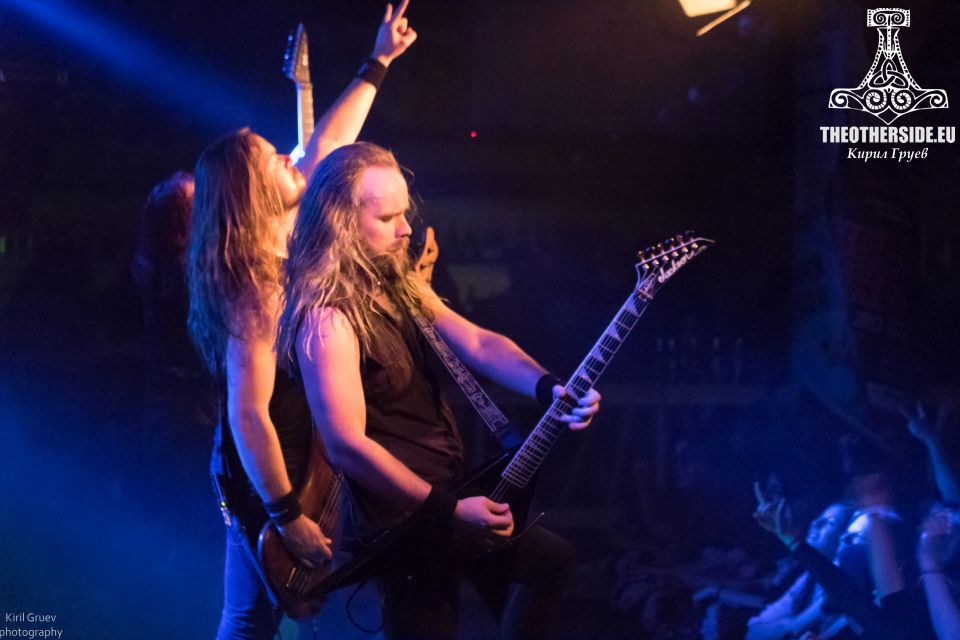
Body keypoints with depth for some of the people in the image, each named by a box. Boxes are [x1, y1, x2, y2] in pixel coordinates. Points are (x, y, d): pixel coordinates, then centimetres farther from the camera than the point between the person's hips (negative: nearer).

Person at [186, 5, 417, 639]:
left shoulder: (281, 250, 1)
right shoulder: (259, 289, -26)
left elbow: (325, 148, 11)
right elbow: (248, 413, -29)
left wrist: (378, 63, 14)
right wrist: (289, 518, -26)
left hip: (294, 466, 9)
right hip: (264, 487, -9)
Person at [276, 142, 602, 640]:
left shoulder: (399, 285, 6)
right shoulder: (327, 319, -23)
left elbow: (477, 343, 1)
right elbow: (346, 445, -28)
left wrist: (549, 388, -18)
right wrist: (448, 511, -26)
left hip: (448, 498, 10)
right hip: (399, 524, -10)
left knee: (553, 559, 20)